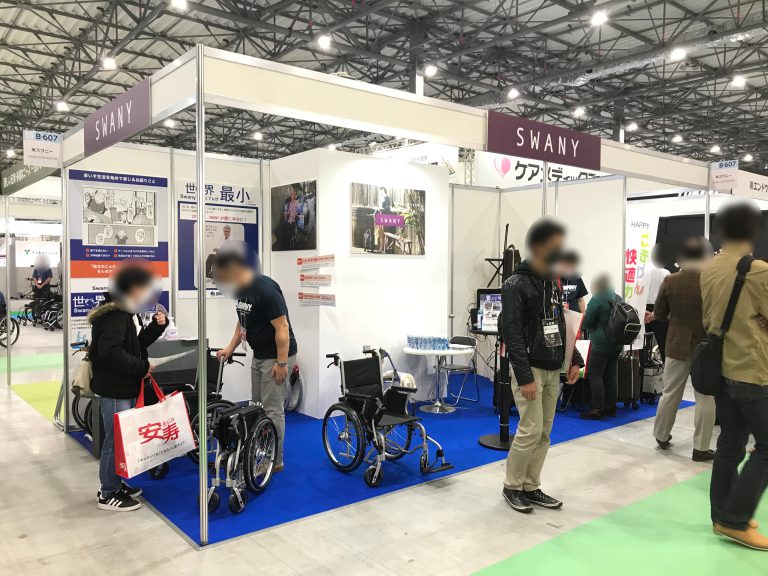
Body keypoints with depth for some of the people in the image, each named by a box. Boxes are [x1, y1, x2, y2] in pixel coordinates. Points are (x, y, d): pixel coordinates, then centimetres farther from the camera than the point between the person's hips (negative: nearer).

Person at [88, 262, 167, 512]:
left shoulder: (128, 312, 13)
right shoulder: (114, 315, -20)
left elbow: (138, 342, 18)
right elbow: (111, 352, -29)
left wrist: (157, 326, 2)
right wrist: (142, 367, -20)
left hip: (126, 387, 10)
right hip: (114, 389, -10)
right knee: (115, 439, -1)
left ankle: (116, 482, 32)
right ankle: (108, 494, 12)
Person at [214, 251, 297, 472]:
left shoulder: (265, 289, -25)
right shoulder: (240, 288, 2)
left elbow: (282, 328, -24)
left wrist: (282, 363, -22)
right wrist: (230, 347, 6)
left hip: (277, 356, -9)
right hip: (259, 355, 9)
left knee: (272, 409, -2)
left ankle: (275, 461, 9)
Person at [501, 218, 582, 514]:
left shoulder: (554, 282, 11)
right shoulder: (516, 285, -14)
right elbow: (512, 334, -18)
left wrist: (574, 359, 9)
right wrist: (524, 377, -22)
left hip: (553, 369, 8)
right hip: (530, 369, -8)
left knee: (544, 432, 10)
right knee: (531, 430, -7)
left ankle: (531, 487, 22)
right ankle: (512, 487, 12)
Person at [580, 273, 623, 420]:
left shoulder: (597, 299, -11)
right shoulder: (618, 298, 10)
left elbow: (586, 322, -11)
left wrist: (583, 325, 10)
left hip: (601, 343, -8)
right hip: (617, 343, 8)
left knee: (594, 375, -5)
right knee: (611, 374, 13)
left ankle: (597, 409, -6)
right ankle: (610, 406, 19)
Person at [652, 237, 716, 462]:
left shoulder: (670, 281, -6)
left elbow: (658, 314, 2)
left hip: (677, 345, 3)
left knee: (670, 393, 16)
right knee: (706, 398, 7)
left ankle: (662, 436, 29)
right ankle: (701, 448, 11)